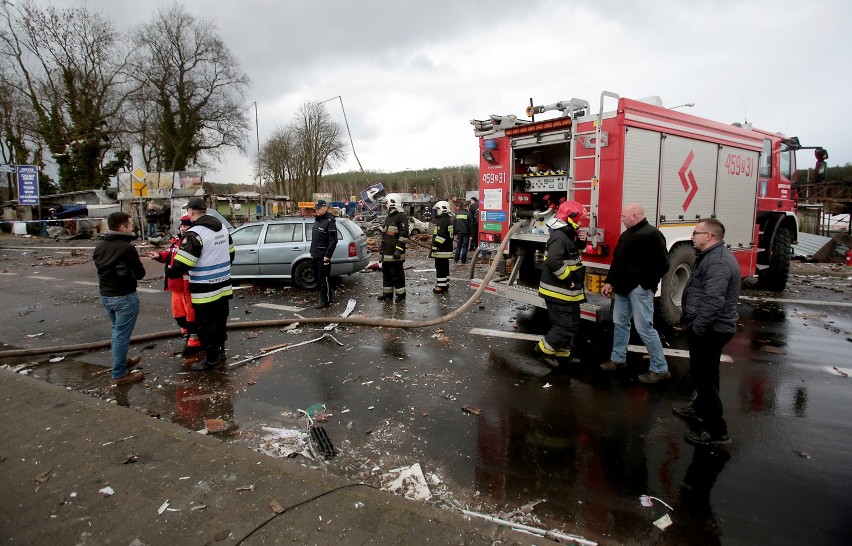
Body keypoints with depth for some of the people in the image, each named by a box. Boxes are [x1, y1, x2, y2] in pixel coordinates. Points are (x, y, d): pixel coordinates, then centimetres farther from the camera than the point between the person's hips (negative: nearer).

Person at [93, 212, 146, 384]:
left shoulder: (100, 247, 6)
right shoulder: (127, 248, -20)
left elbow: (100, 268, 14)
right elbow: (140, 273, -13)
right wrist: (133, 266, 6)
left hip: (105, 295, 9)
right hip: (124, 297, -8)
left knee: (117, 331, 24)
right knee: (122, 334, -1)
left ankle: (122, 361, 39)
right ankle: (120, 373, 6)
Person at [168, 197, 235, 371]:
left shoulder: (194, 234, -19)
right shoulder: (223, 228, 7)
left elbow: (181, 265, -22)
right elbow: (230, 254, 18)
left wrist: (171, 273, -2)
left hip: (205, 292, -8)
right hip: (224, 287, 8)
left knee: (205, 326, 5)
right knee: (220, 322, 20)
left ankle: (211, 359, 15)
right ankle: (220, 351, 33)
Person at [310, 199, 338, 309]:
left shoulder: (329, 221, -12)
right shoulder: (317, 220, 15)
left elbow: (333, 240, -17)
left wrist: (328, 255, -20)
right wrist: (312, 251, 19)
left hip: (323, 256, -9)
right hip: (315, 255, 9)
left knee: (324, 279, -5)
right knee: (317, 277, 14)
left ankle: (326, 301, 3)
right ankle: (322, 296, 25)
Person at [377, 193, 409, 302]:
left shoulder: (401, 217, -10)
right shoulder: (389, 217, 20)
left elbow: (404, 235, -18)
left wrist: (399, 249, -22)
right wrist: (381, 250, 26)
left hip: (395, 254, -9)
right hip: (386, 254, 9)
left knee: (397, 274, -3)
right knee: (386, 273, 15)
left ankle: (401, 294, 6)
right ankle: (387, 293, 25)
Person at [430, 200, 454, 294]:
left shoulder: (442, 221, -17)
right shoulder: (448, 220, 16)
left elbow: (440, 237, -24)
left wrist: (434, 248, -21)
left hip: (441, 251, -10)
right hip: (447, 249, 10)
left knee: (440, 269, -5)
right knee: (445, 268, 16)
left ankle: (441, 287, -2)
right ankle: (445, 285, 23)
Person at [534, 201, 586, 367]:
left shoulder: (567, 236, 13)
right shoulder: (560, 237, -21)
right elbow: (553, 262, -34)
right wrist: (568, 279, -25)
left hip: (566, 291, 11)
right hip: (558, 292, -11)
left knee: (572, 323, 18)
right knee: (566, 325, -4)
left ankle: (563, 352, 29)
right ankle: (544, 348, 9)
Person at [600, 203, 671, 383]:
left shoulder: (652, 234, -14)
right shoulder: (626, 234, 14)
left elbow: (663, 264, -17)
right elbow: (616, 260, 21)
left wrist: (646, 284, -17)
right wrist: (609, 282, 16)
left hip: (639, 289, -9)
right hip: (623, 288, 9)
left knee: (644, 328, -6)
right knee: (620, 323, 15)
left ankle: (660, 369, 4)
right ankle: (618, 358, 29)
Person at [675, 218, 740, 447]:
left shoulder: (718, 262, -23)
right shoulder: (712, 256, 13)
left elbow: (713, 301, -31)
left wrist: (696, 328, -24)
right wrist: (694, 326, 21)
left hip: (709, 331, -11)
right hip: (711, 329, 11)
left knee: (703, 377, -5)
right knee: (705, 374, 24)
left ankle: (717, 431, 3)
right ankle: (700, 409, 42)